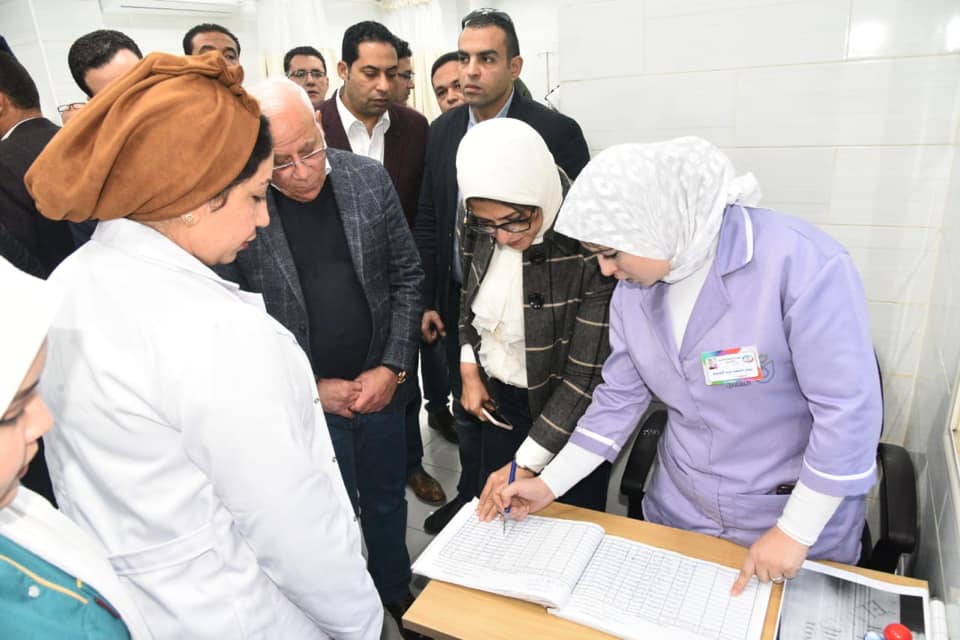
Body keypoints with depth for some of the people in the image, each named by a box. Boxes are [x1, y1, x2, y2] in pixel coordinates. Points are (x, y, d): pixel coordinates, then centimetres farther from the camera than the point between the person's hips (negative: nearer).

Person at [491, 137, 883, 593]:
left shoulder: (804, 263, -26)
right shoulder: (634, 287, -7)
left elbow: (848, 409, -23)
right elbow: (620, 397, 0)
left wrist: (794, 533, -18)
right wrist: (549, 485, -3)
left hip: (801, 509, -4)